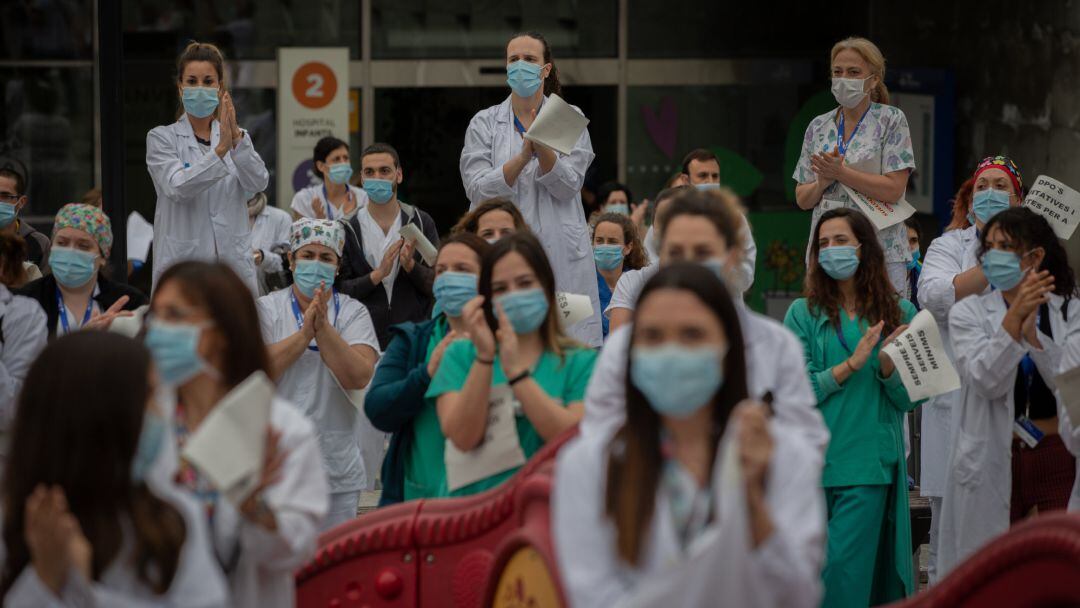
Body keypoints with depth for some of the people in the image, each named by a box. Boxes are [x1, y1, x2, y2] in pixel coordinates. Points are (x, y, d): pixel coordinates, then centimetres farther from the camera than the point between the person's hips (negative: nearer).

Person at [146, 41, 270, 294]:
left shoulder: (237, 137, 13)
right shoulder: (162, 138, 3)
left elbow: (258, 182, -5)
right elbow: (177, 188, -15)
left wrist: (236, 137, -20)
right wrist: (220, 149, -25)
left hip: (234, 263, 3)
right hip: (183, 264, -3)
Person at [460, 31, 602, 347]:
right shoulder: (485, 123, 9)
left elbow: (567, 187, -2)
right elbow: (477, 188, -3)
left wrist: (543, 149, -20)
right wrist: (523, 157, -17)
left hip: (559, 253, 0)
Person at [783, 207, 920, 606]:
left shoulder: (899, 314, 7)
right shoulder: (804, 314, 5)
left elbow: (909, 400, 4)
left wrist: (888, 366, -14)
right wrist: (852, 364, -14)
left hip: (869, 464, -1)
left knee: (845, 568, -9)